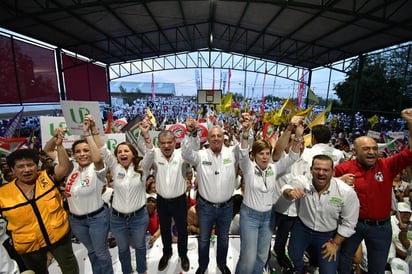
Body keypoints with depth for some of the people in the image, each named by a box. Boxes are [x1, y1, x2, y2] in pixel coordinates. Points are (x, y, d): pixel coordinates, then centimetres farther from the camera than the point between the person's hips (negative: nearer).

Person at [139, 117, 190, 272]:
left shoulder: (181, 154, -14)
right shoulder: (155, 154, -12)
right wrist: (146, 135, -49)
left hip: (179, 200, -1)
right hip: (162, 201, 2)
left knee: (182, 229, 18)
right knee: (164, 229, 24)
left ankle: (183, 254, 46)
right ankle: (167, 253, 51)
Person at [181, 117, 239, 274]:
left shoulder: (232, 153, -8)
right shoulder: (201, 155, -12)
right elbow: (186, 153, -28)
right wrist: (191, 133, -44)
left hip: (226, 207, 1)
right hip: (206, 206, -1)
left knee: (223, 238, 25)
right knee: (204, 239, 21)